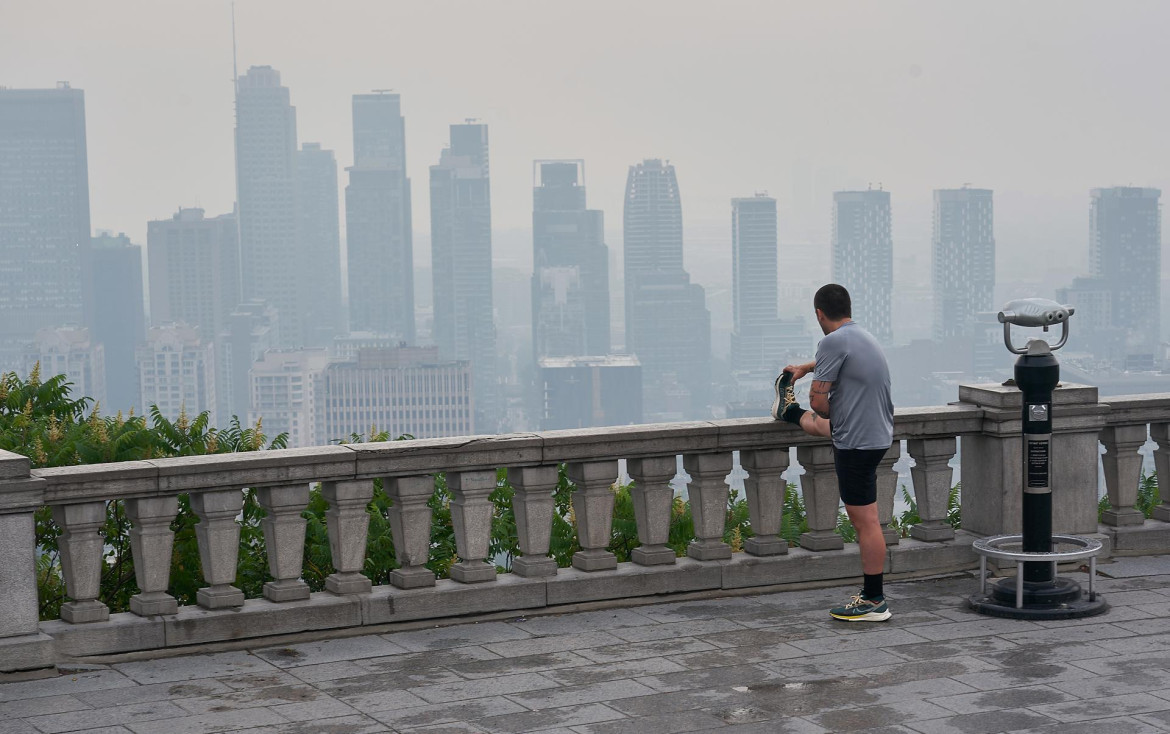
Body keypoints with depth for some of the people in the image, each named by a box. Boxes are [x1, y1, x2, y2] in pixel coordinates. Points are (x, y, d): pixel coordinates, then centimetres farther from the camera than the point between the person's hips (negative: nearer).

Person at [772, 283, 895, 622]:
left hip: (857, 444, -9)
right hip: (876, 432, 9)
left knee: (865, 519, -4)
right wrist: (806, 367, 55)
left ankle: (874, 601, -1)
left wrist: (829, 413, 4)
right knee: (818, 425, 35)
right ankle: (789, 411, 65)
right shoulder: (863, 337, 12)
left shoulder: (833, 342, -18)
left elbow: (819, 399, -18)